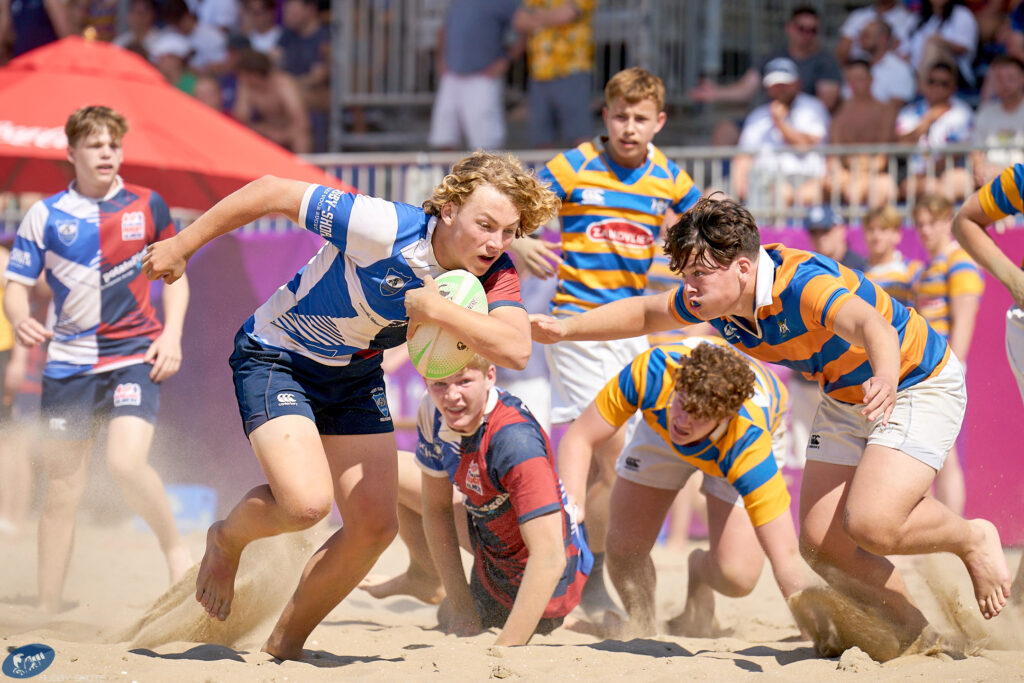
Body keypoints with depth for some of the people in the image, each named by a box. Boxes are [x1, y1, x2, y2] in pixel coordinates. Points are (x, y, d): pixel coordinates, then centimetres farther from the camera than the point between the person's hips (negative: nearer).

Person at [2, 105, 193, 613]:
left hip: (135, 356, -1)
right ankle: (47, 609, 11)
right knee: (62, 488, 3)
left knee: (126, 462, -24)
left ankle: (175, 548, -1)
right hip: (69, 362, 1)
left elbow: (175, 275, 12)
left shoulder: (147, 207, 3)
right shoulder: (45, 216, 2)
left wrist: (171, 336, -2)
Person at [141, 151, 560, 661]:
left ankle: (286, 644, 22)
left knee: (375, 527, 1)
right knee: (307, 501, -26)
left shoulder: (493, 274, -17)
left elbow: (516, 350, -35)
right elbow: (272, 192, -26)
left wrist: (432, 306, -41)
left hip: (356, 376, 6)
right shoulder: (387, 229, -34)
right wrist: (182, 246, -18)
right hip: (277, 357, -6)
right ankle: (226, 541, 10)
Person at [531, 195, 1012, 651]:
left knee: (871, 526, -26)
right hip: (843, 400, 8)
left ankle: (973, 539, 4)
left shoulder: (803, 284, -35)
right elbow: (644, 313, 11)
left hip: (919, 385, -8)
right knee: (821, 542, -3)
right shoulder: (711, 300, -11)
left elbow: (870, 324, -54)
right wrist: (566, 330, 4)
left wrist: (886, 378, -75)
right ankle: (917, 635, 14)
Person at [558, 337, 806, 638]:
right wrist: (571, 506, -48)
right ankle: (641, 626, 27)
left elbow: (786, 556, -43)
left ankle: (700, 570, 21)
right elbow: (579, 438, -30)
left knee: (736, 576, -18)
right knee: (623, 552, -7)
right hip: (659, 425, 2)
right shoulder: (653, 372, -42)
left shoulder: (749, 445, -46)